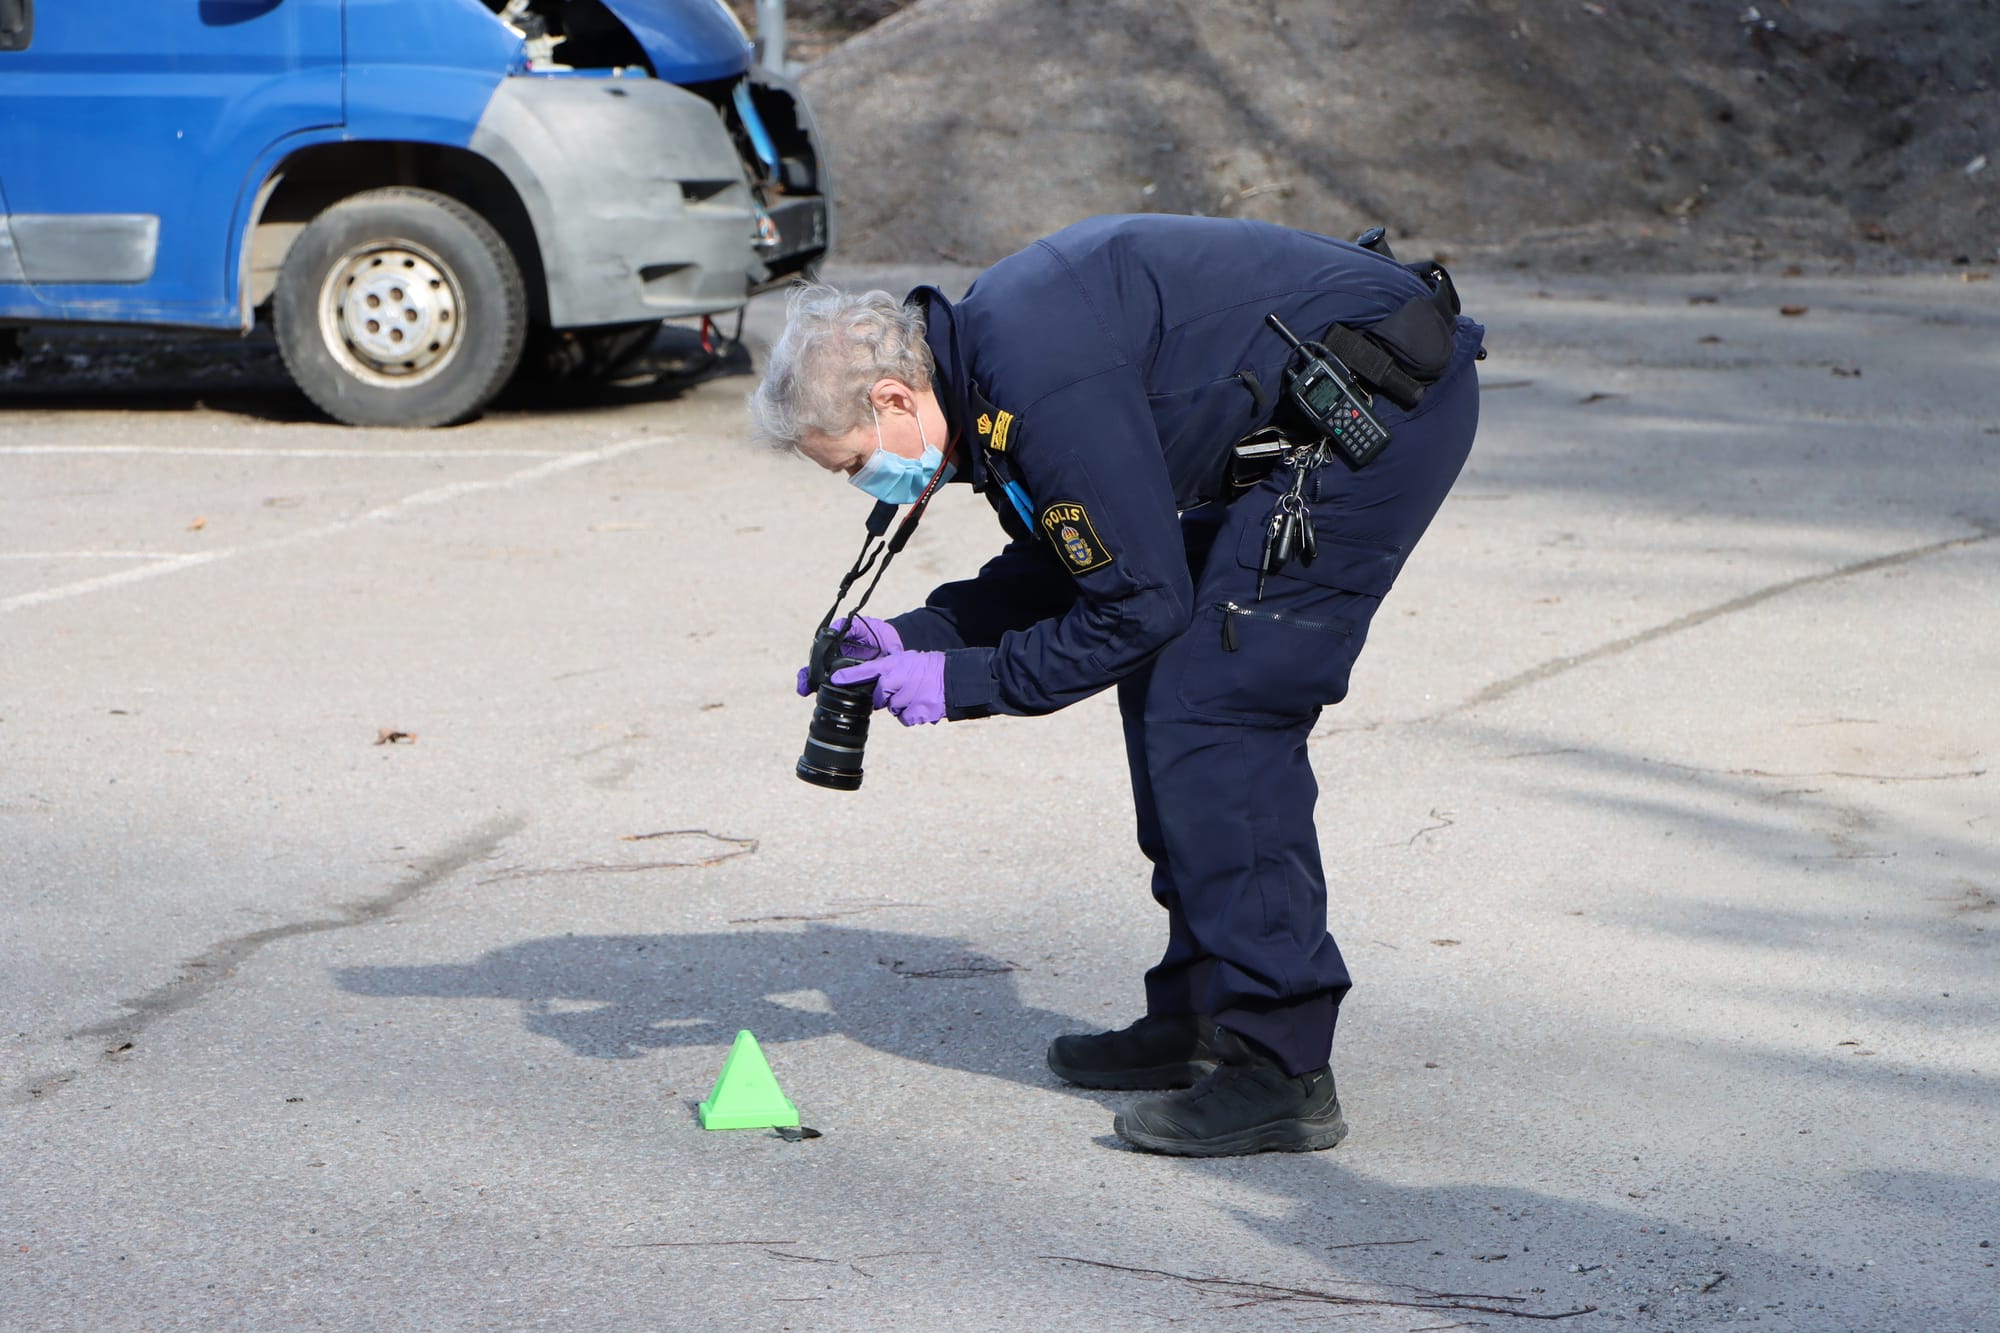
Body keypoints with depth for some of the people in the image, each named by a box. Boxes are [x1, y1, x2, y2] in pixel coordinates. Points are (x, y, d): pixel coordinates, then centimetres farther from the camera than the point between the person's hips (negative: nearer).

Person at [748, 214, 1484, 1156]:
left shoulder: (1042, 386, -24)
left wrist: (962, 683, -10)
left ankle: (1280, 1069, -10)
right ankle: (1203, 1016, 21)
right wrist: (914, 637, 6)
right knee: (1165, 688, 13)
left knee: (1211, 713, -11)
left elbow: (1140, 604, -18)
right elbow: (1060, 568, 18)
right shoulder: (982, 347, 7)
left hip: (1385, 397, -11)